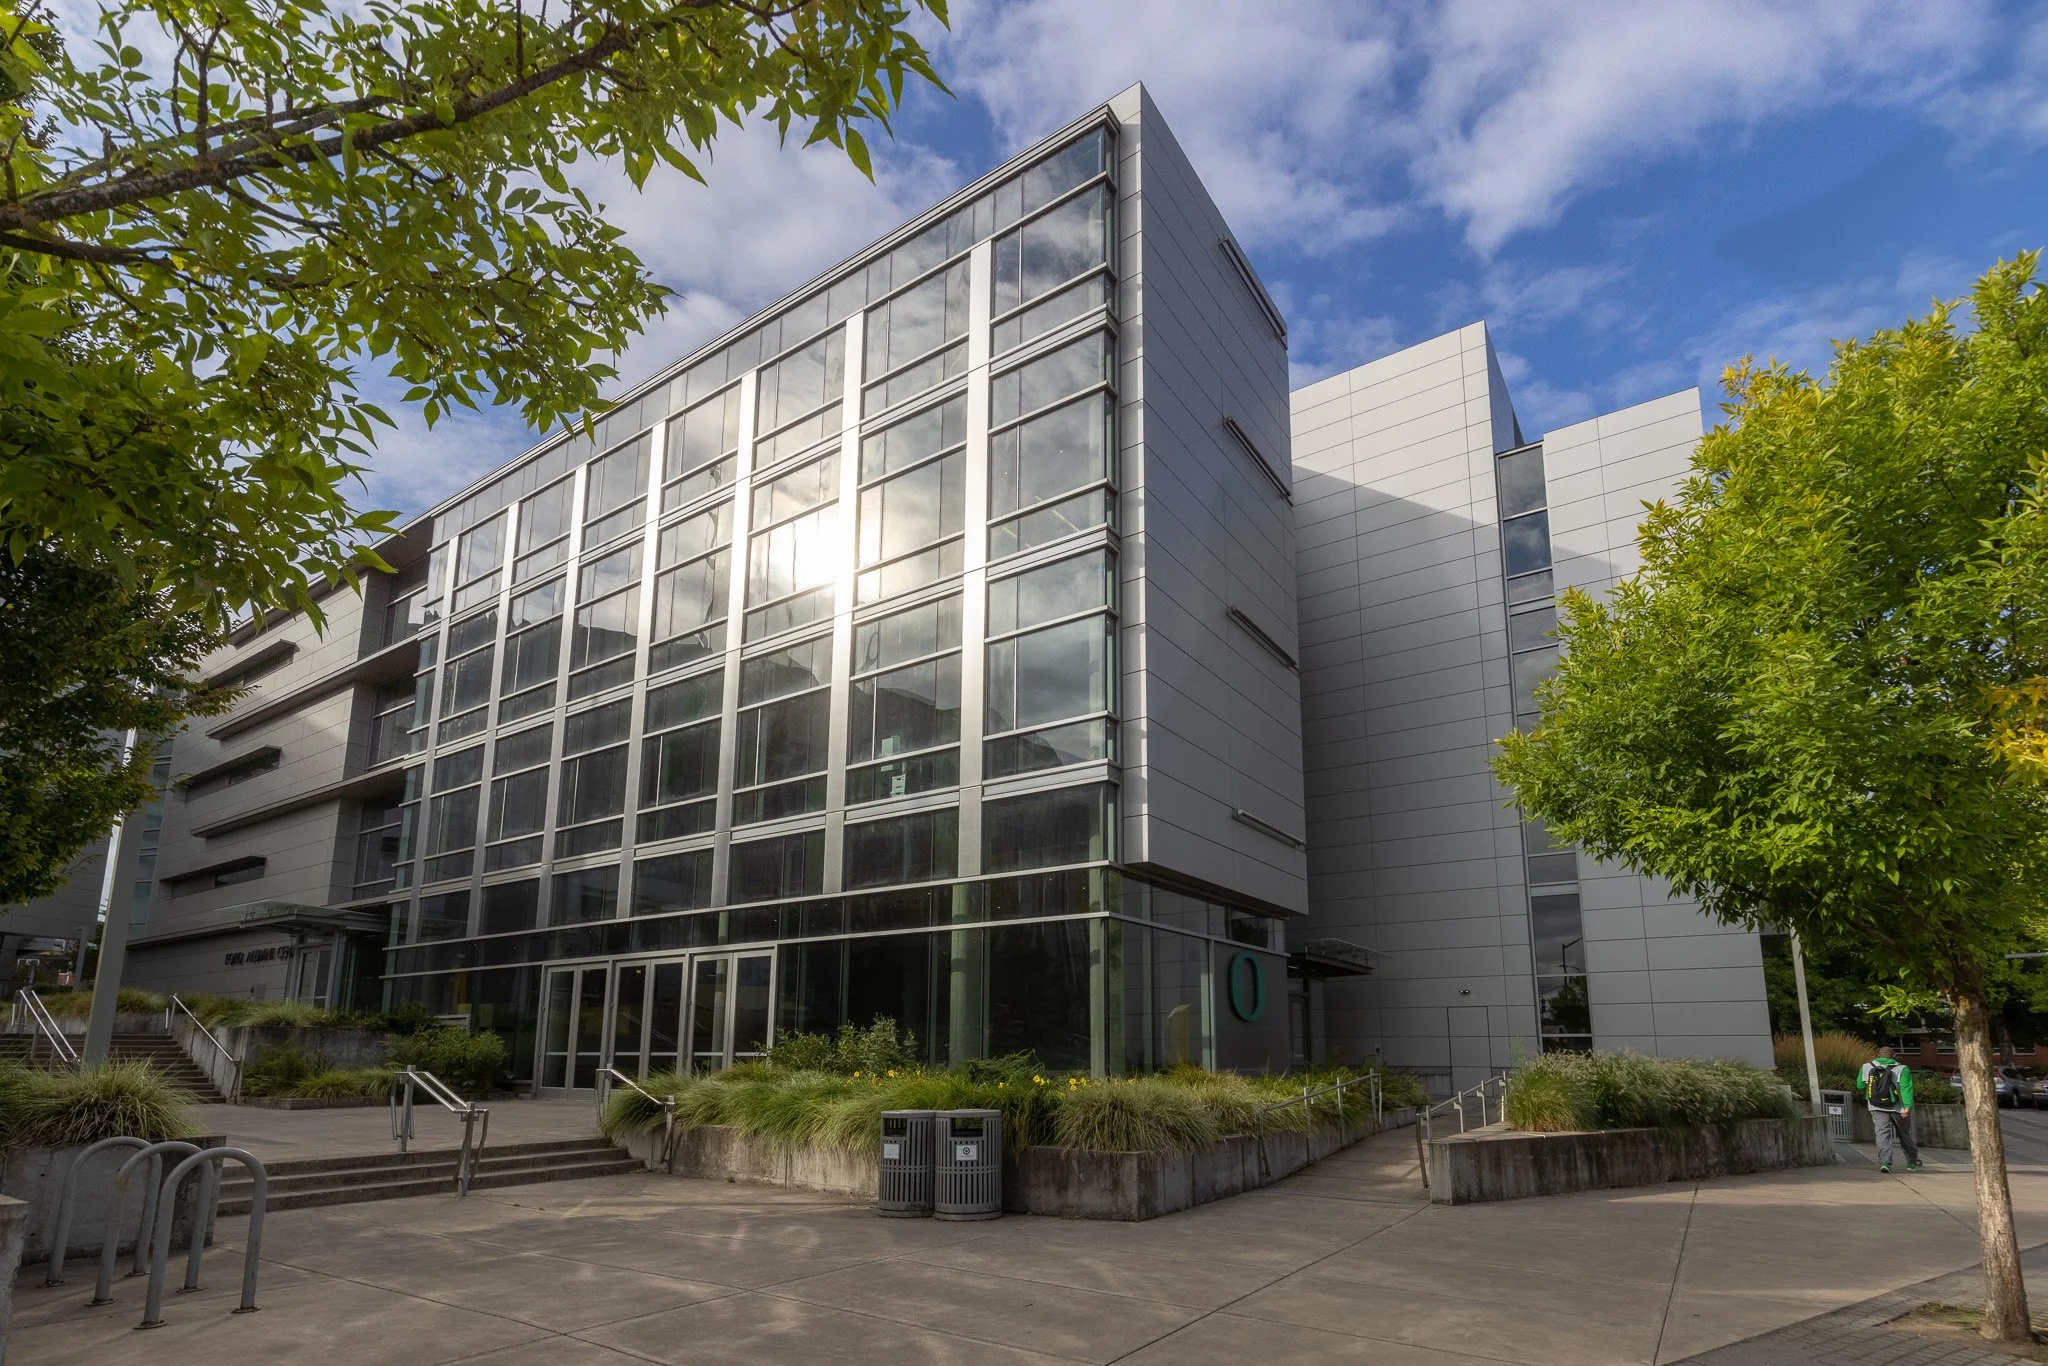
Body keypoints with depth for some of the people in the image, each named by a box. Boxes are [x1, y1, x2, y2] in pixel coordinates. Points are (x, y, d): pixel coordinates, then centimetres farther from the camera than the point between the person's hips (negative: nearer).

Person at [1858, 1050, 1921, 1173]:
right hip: (1898, 1108, 0)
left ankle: (1884, 1161, -23)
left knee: (1882, 1134, -5)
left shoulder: (1867, 1067, 5)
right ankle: (1912, 1162, 31)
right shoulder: (1901, 1069, -3)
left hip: (1877, 1108, 0)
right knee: (1905, 1135, 17)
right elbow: (1906, 1088, -16)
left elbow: (1860, 1085, 13)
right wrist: (1908, 1107, -22)